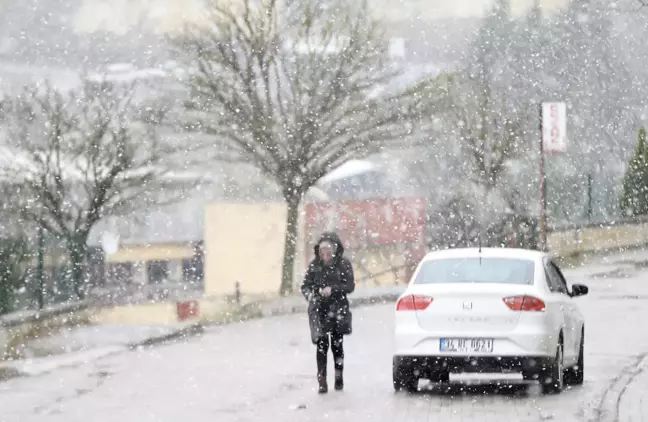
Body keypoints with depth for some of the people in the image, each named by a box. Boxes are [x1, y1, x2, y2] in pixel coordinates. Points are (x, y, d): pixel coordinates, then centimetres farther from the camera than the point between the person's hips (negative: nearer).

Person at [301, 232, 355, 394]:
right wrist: (310, 294, -19)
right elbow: (305, 285, 3)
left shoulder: (344, 264, -4)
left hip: (338, 309, 0)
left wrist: (333, 289, -22)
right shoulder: (315, 265, 0)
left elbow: (350, 286, -7)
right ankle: (322, 382, -9)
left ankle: (339, 378, 27)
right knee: (322, 344, -9)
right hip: (319, 309, 0)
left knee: (337, 344, 9)